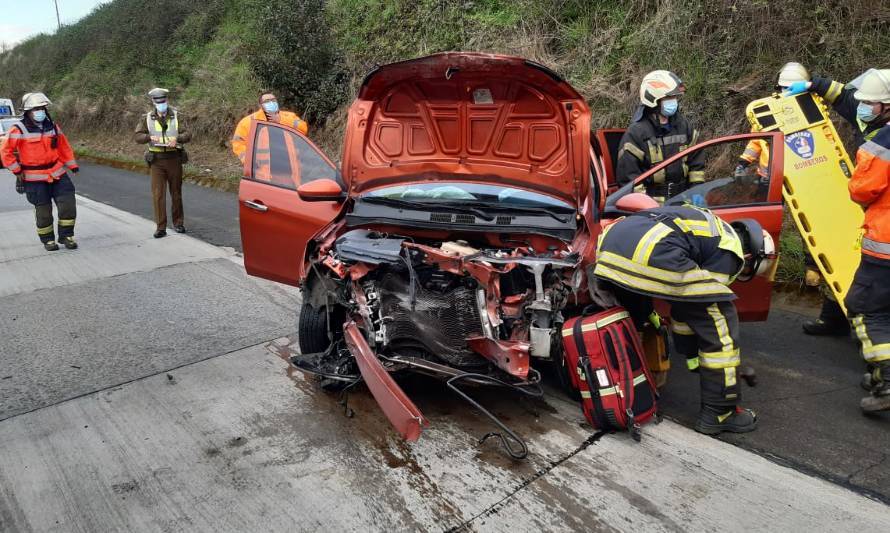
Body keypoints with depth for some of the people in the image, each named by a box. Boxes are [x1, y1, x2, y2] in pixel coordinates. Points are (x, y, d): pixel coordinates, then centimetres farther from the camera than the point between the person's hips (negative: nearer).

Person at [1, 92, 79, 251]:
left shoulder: (53, 126, 5)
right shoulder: (18, 130, -10)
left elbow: (64, 147, 14)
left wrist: (72, 165, 10)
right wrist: (17, 171, -8)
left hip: (57, 174, 4)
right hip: (35, 179, -4)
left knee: (68, 204, -2)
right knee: (43, 211, 4)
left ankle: (66, 235, 14)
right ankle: (48, 240, 20)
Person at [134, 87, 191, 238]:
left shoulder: (176, 116, 4)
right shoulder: (147, 118, 6)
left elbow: (187, 134, -5)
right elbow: (137, 136, 3)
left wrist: (177, 138, -25)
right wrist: (149, 137, -17)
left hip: (174, 158, 0)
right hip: (157, 160, 0)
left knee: (176, 192, 9)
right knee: (158, 194, -4)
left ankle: (178, 223, 23)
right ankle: (161, 227, -1)